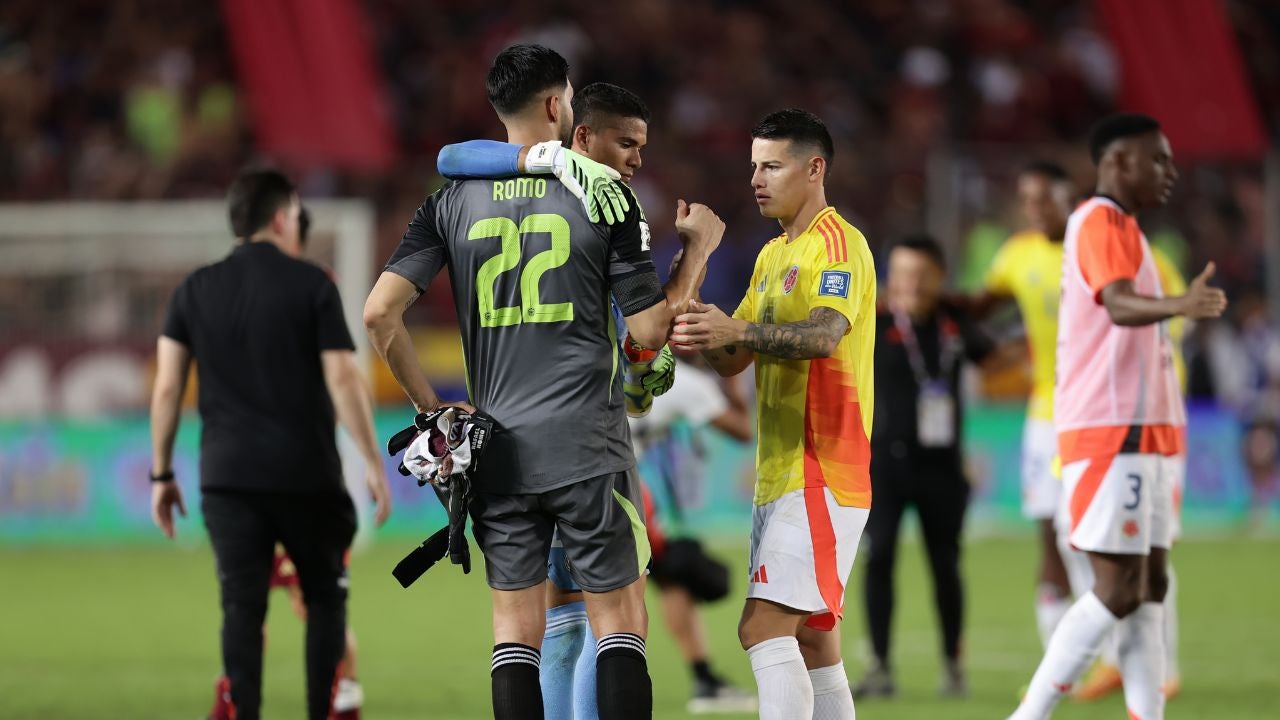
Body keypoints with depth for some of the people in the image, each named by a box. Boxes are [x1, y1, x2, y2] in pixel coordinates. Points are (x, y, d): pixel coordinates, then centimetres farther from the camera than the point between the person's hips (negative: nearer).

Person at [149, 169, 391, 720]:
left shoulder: (195, 291, 5)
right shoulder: (311, 285, -4)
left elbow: (167, 388, 3)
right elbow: (342, 380, -8)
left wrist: (162, 473, 10)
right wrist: (372, 463, -3)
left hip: (227, 476, 2)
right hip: (306, 473, -2)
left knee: (242, 606, 1)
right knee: (324, 597, 13)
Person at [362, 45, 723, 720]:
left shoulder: (454, 201, 5)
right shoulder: (605, 196, -4)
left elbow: (380, 314, -1)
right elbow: (649, 329, -2)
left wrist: (430, 406, 10)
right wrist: (697, 248, 11)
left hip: (496, 450, 3)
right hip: (588, 447, -3)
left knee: (515, 628, 7)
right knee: (618, 620, 3)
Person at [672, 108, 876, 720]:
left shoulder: (837, 243, -10)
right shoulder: (772, 255, 19)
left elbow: (824, 336, -27)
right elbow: (731, 360, 19)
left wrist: (741, 331, -42)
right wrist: (705, 329, -2)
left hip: (820, 475, -10)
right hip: (780, 476, 10)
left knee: (764, 628, -18)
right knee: (810, 638, 10)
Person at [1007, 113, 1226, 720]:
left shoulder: (1119, 227, 20)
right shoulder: (1101, 222, -12)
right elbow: (1119, 305, -30)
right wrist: (1180, 304, -49)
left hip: (1141, 433, 10)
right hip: (1112, 434, -10)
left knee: (1148, 588, 6)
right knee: (1119, 590, -11)